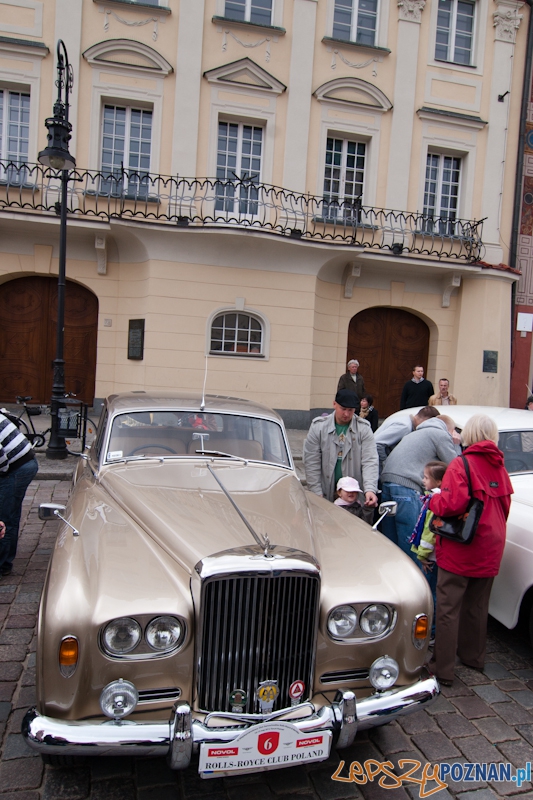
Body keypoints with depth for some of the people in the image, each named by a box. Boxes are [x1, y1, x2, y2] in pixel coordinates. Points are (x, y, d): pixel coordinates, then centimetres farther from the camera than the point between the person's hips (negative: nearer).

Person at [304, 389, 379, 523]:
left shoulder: (364, 428, 0)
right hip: (326, 495, 0)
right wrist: (317, 493, -7)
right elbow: (311, 462, -2)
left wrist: (370, 490, -22)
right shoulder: (318, 426, -1)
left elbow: (370, 461, -7)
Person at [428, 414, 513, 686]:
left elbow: (452, 503, -26)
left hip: (460, 549, -6)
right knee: (477, 605, 21)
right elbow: (505, 505, 14)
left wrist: (433, 500, -7)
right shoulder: (500, 467, 5)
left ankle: (443, 669, 7)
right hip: (490, 550, 7)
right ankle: (473, 656, 36)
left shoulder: (461, 465, -16)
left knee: (448, 608, 2)